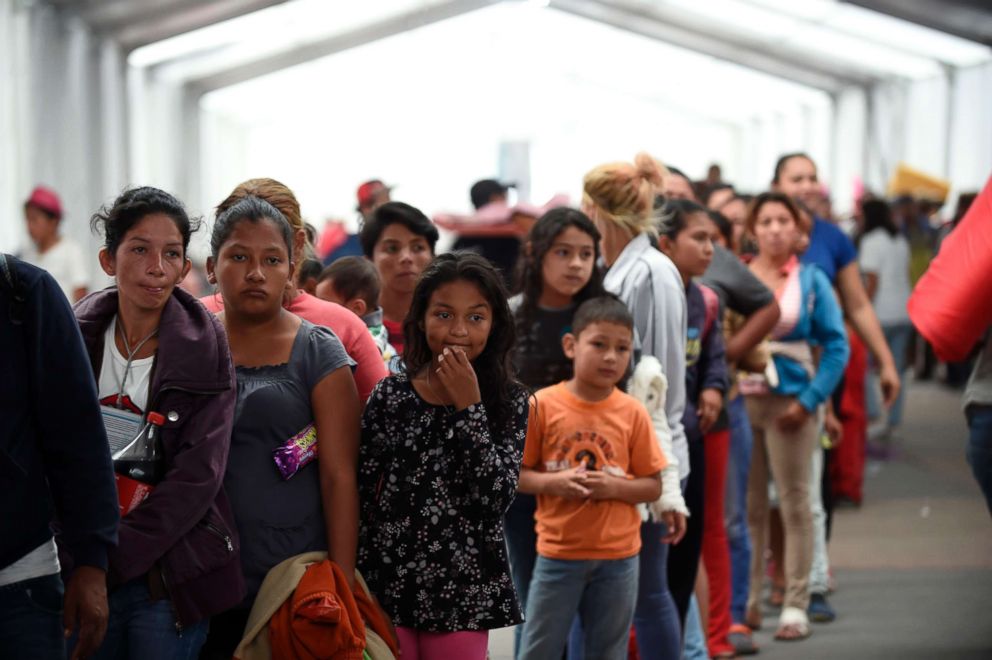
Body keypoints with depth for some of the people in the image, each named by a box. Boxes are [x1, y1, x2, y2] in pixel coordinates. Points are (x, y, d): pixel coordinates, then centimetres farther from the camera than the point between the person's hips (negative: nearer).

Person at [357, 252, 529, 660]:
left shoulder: (509, 402, 0)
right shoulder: (389, 395, 0)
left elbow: (497, 497, -12)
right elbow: (361, 495, 3)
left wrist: (468, 406, -15)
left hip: (464, 590, 0)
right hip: (388, 582, 0)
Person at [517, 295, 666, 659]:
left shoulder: (633, 413, -3)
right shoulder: (542, 405, -6)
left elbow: (653, 486, 1)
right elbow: (516, 473, -1)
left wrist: (614, 486, -17)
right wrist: (553, 483, -19)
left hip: (617, 557, 1)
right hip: (558, 553, -1)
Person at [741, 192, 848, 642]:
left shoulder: (810, 280, 2)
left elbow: (836, 346, -2)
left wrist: (810, 400, -10)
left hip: (791, 399, -1)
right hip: (741, 400, 2)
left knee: (795, 504, 1)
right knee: (747, 507, 6)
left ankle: (796, 606, 5)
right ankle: (748, 600, 17)